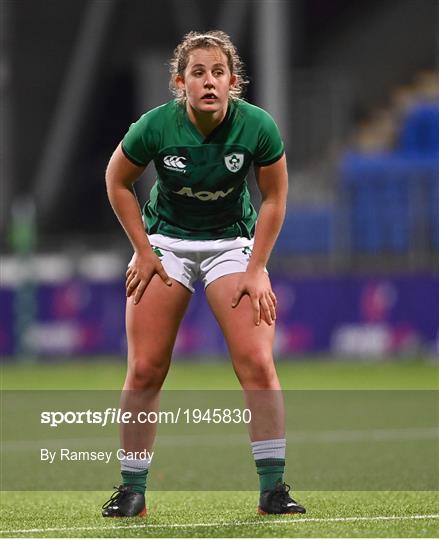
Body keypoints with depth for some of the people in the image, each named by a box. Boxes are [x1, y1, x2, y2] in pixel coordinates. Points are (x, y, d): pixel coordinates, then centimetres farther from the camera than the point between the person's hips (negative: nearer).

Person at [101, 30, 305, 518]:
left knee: (257, 363, -15)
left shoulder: (257, 126, -20)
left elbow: (274, 198, -5)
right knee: (145, 369, -6)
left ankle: (273, 488, -6)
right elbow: (117, 182, -1)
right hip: (165, 242, 0)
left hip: (233, 243, 0)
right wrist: (142, 250, -4)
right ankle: (131, 489, 7)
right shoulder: (155, 127, -20)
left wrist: (255, 269, -8)